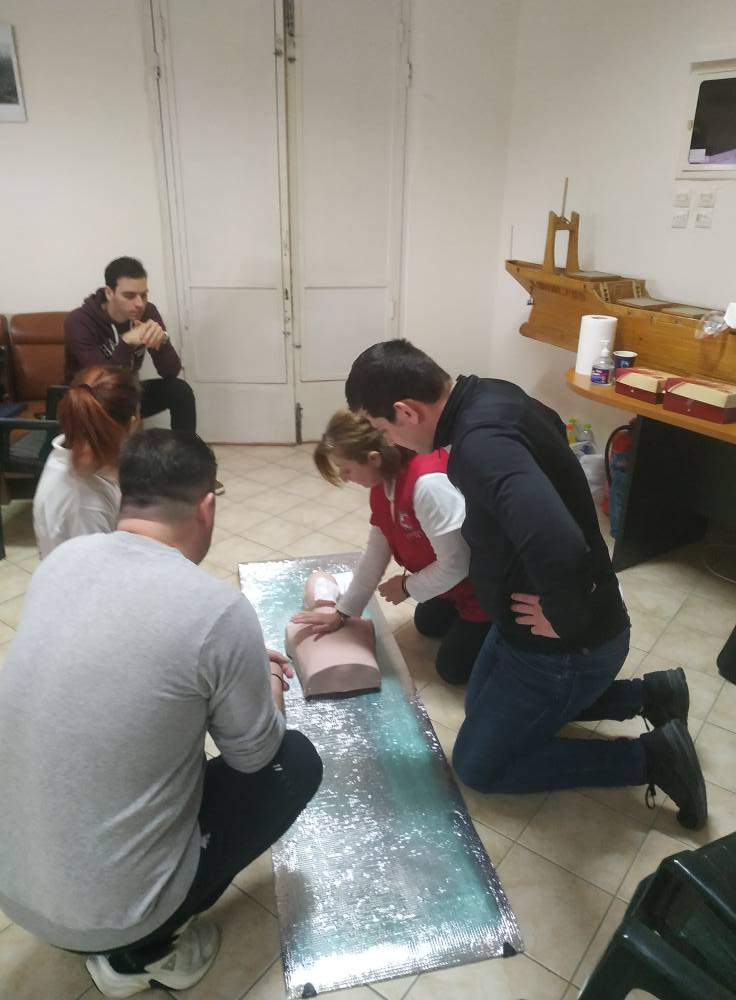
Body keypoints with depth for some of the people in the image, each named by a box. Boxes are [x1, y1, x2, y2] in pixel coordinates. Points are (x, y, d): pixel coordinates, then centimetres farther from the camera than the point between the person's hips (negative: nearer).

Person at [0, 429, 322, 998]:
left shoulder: (63, 559, -6)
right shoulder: (218, 609, -24)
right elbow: (254, 755, -7)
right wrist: (270, 684, 13)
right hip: (107, 908, -5)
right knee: (295, 761, 10)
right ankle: (145, 947, 10)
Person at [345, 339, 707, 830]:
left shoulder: (482, 442, -35)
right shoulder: (490, 397, -5)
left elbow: (559, 548, -50)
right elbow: (549, 426, 19)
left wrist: (565, 618, -28)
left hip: (567, 645, -9)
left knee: (477, 764, 8)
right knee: (481, 707, 27)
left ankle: (650, 756, 11)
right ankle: (646, 694, 27)